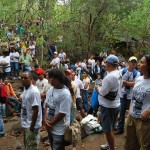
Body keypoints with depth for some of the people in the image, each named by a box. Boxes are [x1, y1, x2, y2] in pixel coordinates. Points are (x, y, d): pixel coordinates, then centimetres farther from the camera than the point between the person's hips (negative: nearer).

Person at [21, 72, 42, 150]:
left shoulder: (34, 91, -22)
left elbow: (35, 110, -23)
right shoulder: (25, 89, 6)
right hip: (26, 123, 9)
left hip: (31, 125, -9)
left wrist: (32, 126, -21)